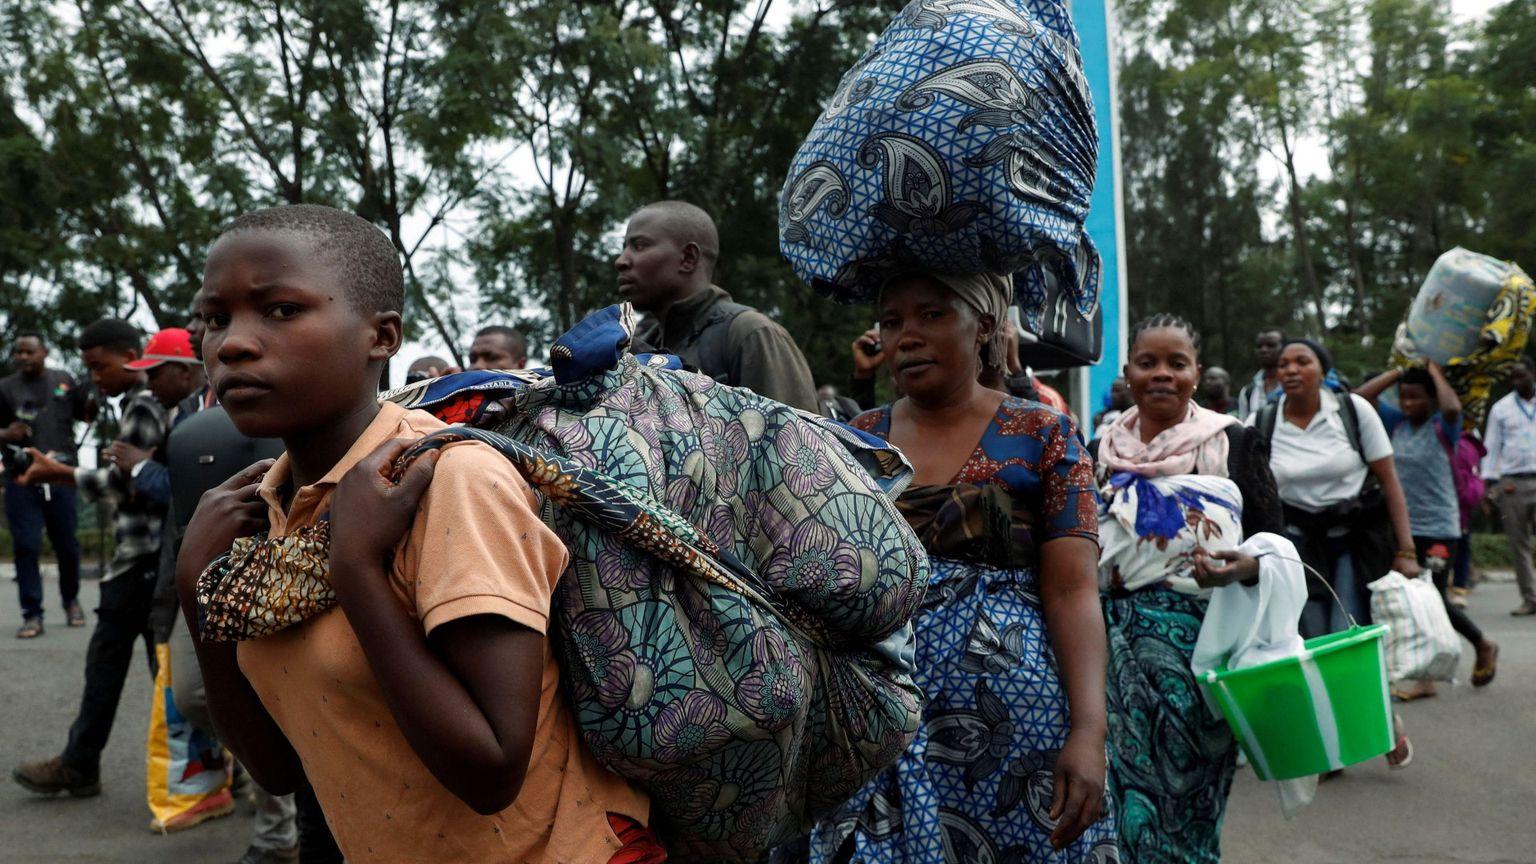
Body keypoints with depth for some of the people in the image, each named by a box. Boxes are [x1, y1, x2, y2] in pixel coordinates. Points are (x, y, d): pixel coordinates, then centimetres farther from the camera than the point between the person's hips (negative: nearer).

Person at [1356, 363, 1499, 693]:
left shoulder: (1442, 428, -8)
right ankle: (1422, 674, 15)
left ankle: (1483, 646, 24)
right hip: (1403, 527, 5)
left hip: (1438, 529, -5)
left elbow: (1452, 408, -31)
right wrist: (1398, 371, -1)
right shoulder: (1396, 423, 5)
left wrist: (1435, 372, -17)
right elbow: (1361, 396, 0)